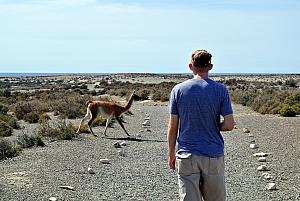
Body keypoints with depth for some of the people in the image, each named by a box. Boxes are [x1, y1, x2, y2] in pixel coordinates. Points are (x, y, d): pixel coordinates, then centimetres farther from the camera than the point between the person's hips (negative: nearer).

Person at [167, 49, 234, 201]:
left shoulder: (178, 90, -2)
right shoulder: (220, 90, -3)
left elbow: (173, 127, -1)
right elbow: (229, 125, -7)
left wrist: (171, 154, 9)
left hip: (186, 156, 0)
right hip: (213, 155, 0)